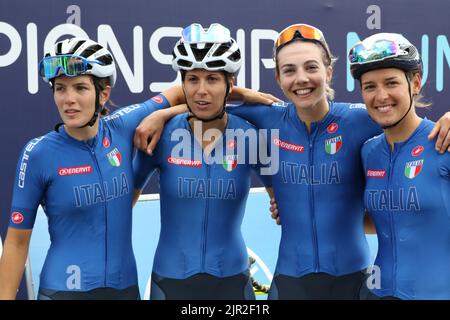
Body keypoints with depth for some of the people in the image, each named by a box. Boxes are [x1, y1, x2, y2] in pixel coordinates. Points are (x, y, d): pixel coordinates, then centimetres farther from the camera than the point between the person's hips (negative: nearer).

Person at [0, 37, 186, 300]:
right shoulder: (38, 153, -12)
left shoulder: (122, 128, -4)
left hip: (126, 285, 4)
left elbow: (181, 93, 8)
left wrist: (159, 116, -10)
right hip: (64, 288, -3)